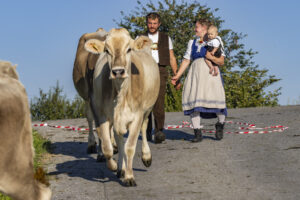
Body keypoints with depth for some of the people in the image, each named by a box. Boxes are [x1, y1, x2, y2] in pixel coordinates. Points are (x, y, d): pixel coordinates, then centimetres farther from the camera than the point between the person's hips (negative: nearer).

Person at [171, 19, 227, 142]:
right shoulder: (192, 43, 22)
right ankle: (197, 133, -5)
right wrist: (177, 76, 10)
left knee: (216, 98, -17)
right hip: (195, 73, 4)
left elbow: (221, 62, 5)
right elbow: (186, 61, 19)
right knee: (193, 101, -10)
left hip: (210, 73, -3)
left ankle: (220, 125, 11)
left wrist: (211, 57, -13)